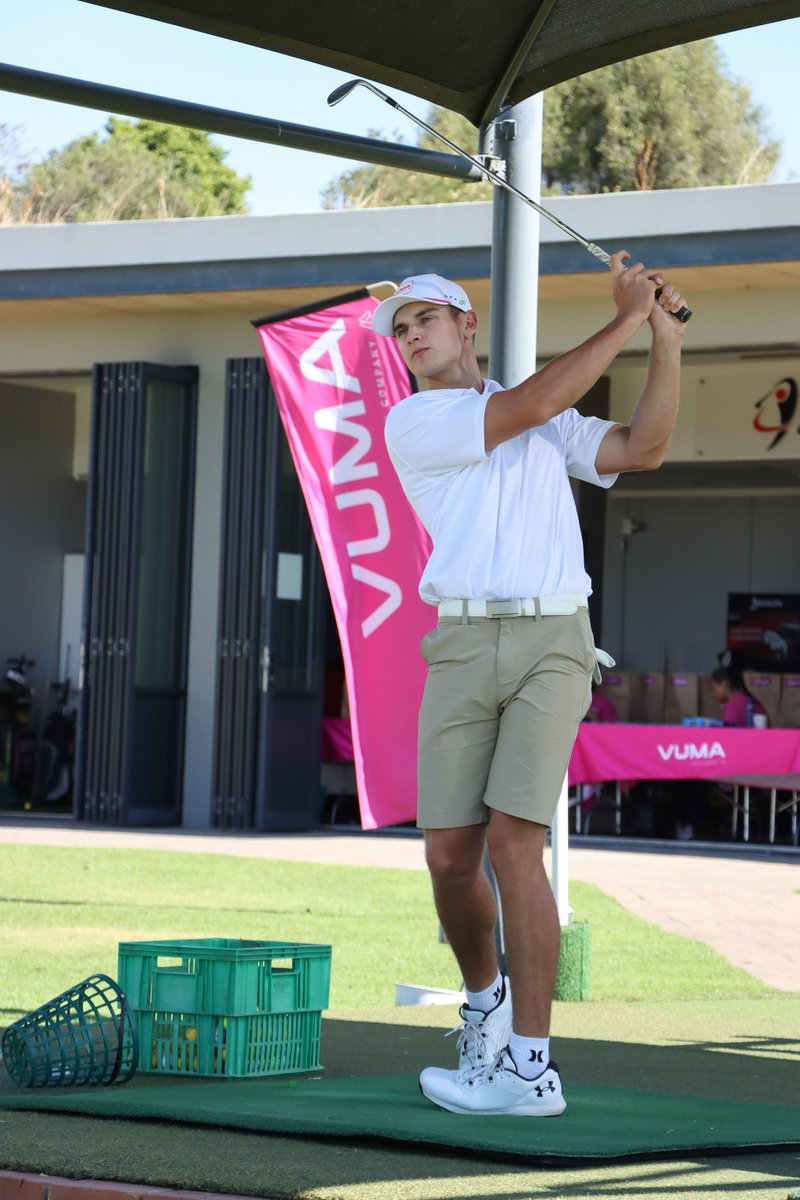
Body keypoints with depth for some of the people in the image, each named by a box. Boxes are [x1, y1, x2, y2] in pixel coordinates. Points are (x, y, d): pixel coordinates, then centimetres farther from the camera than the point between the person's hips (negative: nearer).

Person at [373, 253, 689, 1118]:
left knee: (512, 840, -14)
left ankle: (529, 1067, -15)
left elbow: (642, 449, 8)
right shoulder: (412, 424, 6)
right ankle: (486, 997, 29)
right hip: (462, 647, 0)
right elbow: (532, 405, -4)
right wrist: (623, 321, 3)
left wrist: (665, 338, 3)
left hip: (553, 642, 0)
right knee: (450, 853, -3)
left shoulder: (551, 426, 20)